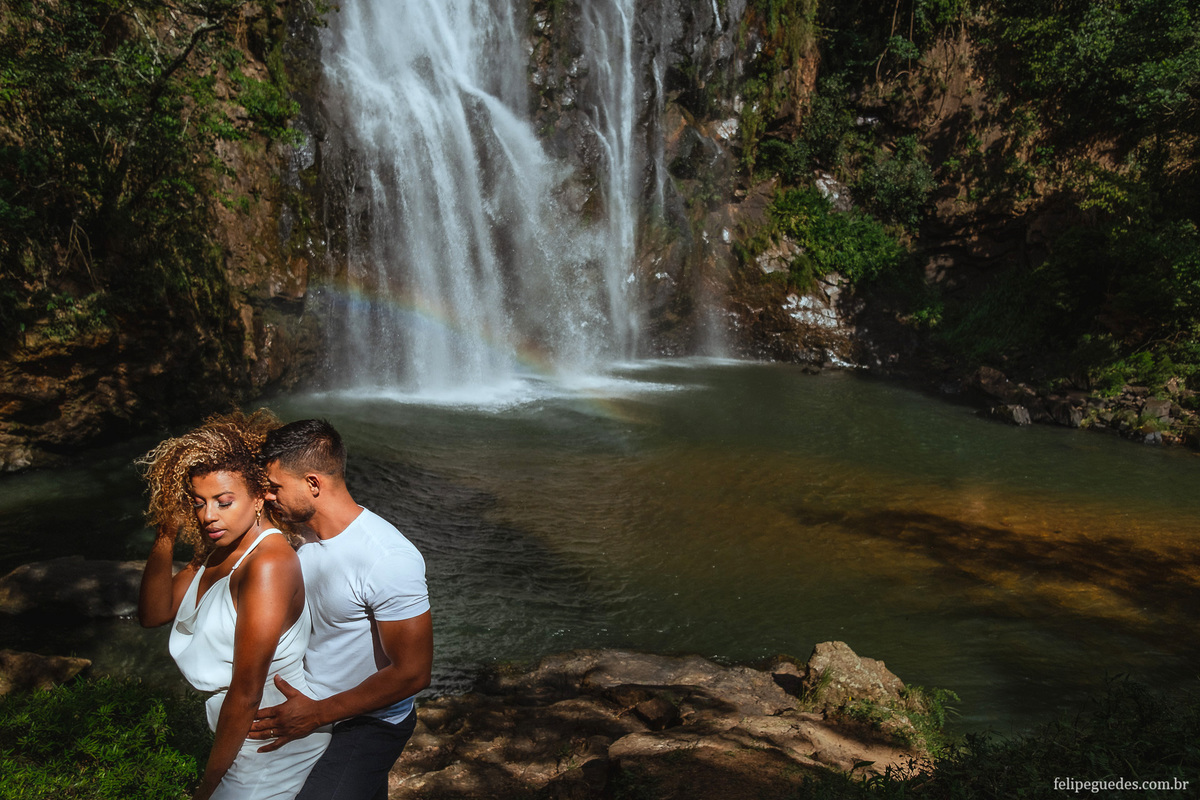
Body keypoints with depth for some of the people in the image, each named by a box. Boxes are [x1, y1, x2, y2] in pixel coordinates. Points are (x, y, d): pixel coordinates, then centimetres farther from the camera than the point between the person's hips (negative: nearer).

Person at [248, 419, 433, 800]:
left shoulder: (388, 559, -30)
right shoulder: (302, 531, -3)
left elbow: (411, 673, -27)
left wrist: (317, 714, -23)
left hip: (368, 723, -7)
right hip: (309, 703, 8)